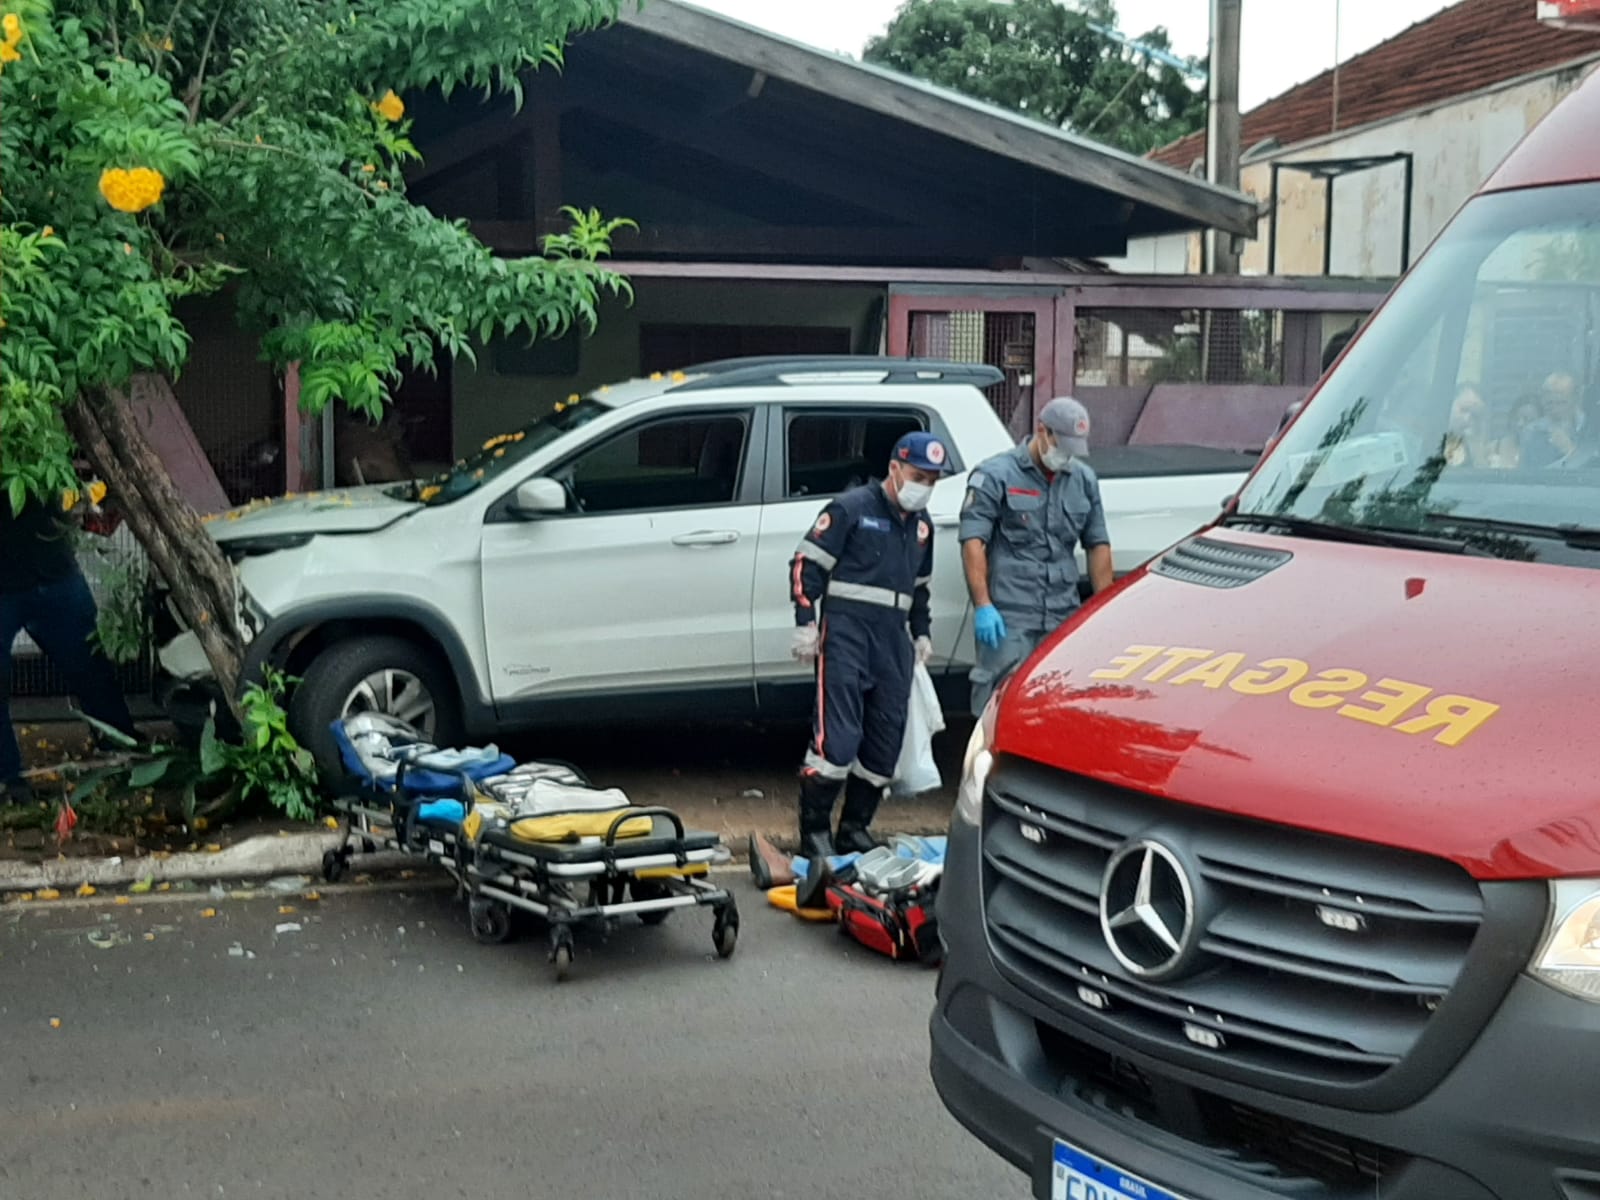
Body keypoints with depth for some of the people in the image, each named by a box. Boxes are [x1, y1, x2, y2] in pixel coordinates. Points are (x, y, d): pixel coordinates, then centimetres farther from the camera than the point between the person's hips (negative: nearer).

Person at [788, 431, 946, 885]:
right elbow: (806, 564, -6)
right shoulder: (851, 508, -4)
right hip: (847, 630, -7)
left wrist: (922, 633, 23)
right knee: (837, 734, -14)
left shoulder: (920, 525, 19)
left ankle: (855, 830, 16)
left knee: (886, 740, 4)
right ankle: (815, 832, -6)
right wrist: (805, 624, -11)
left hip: (893, 639, 7)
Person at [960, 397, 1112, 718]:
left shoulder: (1083, 480, 15)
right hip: (1008, 617, -5)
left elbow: (1098, 545, 19)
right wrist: (983, 606, -15)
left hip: (1065, 616, 5)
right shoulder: (995, 475, -2)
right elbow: (973, 541, -7)